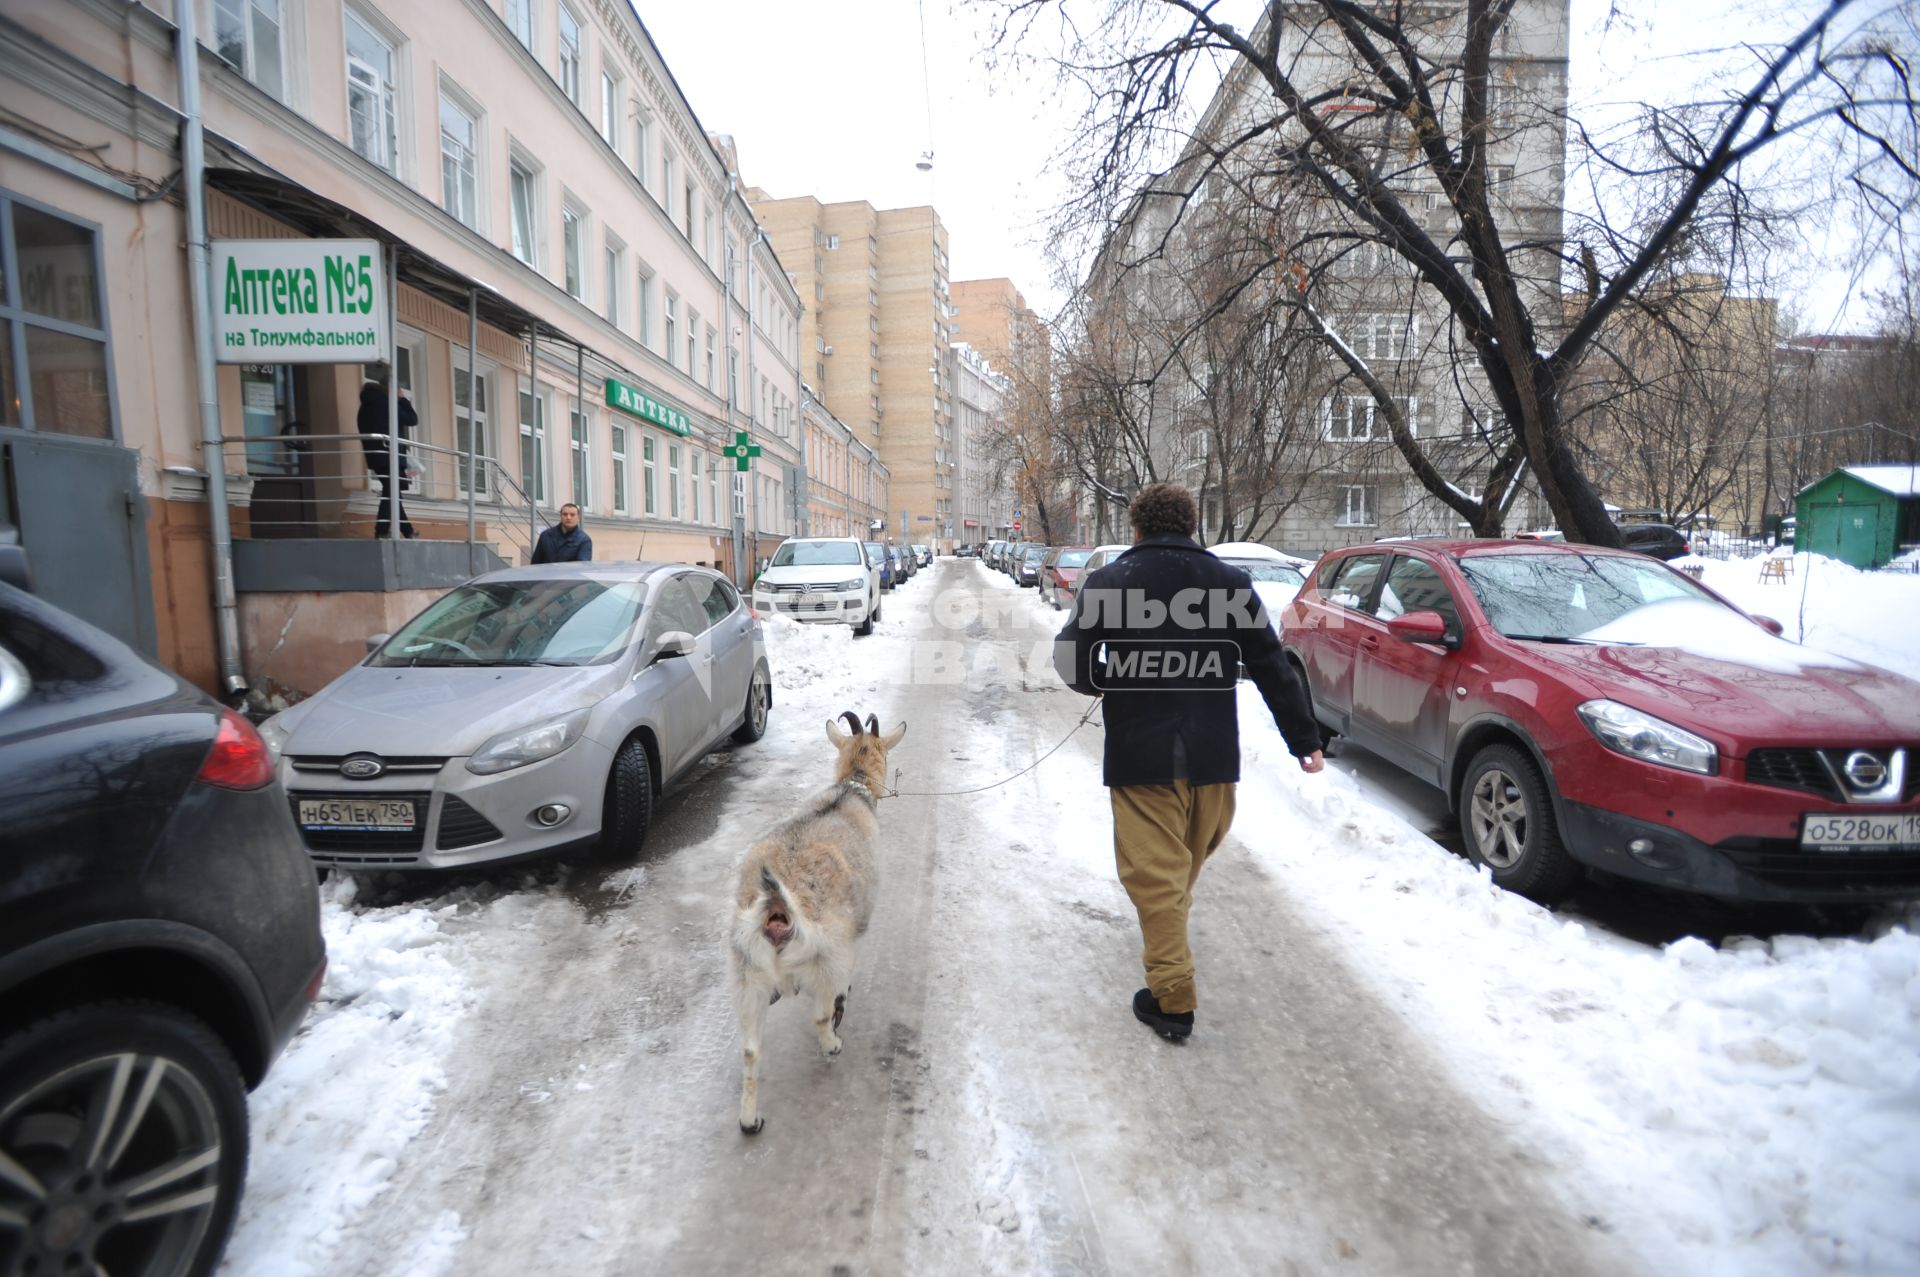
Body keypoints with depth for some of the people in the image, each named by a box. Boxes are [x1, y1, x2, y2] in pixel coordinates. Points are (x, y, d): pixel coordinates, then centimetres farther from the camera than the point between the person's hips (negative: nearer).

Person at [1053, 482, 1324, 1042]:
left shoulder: (1108, 582, -5)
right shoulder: (1232, 583, 1)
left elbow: (1071, 659, -5)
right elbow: (1274, 669, 2)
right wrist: (1305, 740, 10)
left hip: (1139, 755, -3)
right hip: (1213, 755, 4)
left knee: (1154, 871, 3)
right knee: (1189, 860, 24)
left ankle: (1173, 997, 5)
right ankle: (1167, 942, 46)